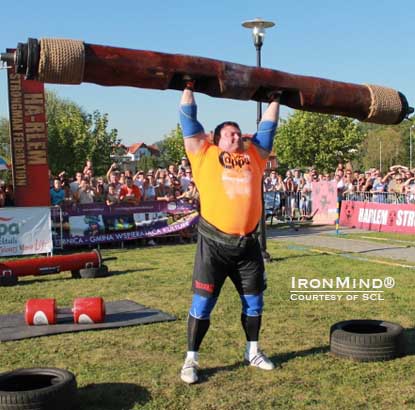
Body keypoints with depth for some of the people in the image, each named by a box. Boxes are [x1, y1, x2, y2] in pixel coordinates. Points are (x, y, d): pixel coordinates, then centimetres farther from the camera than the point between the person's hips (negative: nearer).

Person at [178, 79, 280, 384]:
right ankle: (191, 360, 11)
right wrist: (189, 88, 9)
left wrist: (275, 100, 31)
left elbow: (267, 129, 26)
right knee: (203, 303, 1)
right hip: (214, 243, -4)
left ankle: (253, 352, 33)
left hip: (248, 244, 4)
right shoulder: (205, 154, 5)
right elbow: (189, 122, 6)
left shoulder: (253, 155, 15)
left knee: (254, 301, 15)